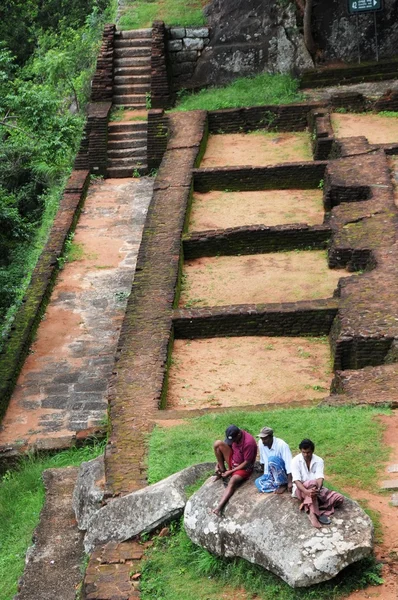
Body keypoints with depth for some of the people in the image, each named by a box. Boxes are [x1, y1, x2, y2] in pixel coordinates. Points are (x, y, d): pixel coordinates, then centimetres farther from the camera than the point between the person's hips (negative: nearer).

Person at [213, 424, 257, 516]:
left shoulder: (249, 442, -31)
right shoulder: (233, 436, -10)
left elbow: (246, 463, -24)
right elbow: (222, 450, 4)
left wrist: (230, 472, -21)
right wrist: (218, 465, -6)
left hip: (244, 467, -7)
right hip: (232, 460, 7)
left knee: (232, 481, -36)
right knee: (218, 443, -14)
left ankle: (219, 507, -47)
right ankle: (222, 471, -1)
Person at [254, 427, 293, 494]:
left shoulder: (282, 445, -24)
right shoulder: (261, 443, -7)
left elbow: (289, 463, -28)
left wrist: (290, 482, -35)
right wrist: (265, 475, 18)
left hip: (283, 473, -5)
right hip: (270, 474, 5)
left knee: (272, 459, -35)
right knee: (258, 482, -25)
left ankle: (283, 484, -16)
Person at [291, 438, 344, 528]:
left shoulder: (319, 460, -3)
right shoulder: (295, 461, -11)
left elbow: (320, 477, -17)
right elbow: (297, 480, -22)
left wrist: (318, 489, -40)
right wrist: (307, 491, -42)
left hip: (316, 488, 5)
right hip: (301, 490, -5)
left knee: (339, 498, -16)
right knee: (312, 483, -38)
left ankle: (308, 505, -27)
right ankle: (313, 514, -47)